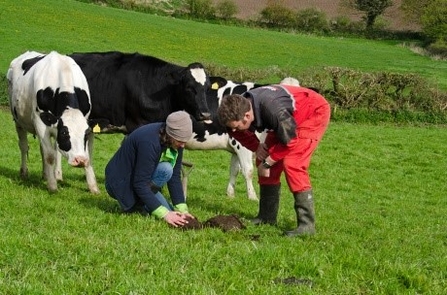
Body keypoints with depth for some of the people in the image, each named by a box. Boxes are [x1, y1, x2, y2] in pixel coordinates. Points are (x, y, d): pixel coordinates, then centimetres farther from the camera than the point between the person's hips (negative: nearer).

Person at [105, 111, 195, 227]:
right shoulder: (149, 141, -33)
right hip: (120, 182, -8)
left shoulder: (175, 142, -9)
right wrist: (164, 214, -33)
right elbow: (140, 184, -31)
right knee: (165, 170, -28)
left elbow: (175, 177, -6)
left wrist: (182, 210, -14)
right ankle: (132, 204, -14)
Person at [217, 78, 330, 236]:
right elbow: (243, 134, 5)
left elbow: (289, 140, -27)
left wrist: (267, 163, -18)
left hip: (315, 112, -8)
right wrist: (257, 147, -11)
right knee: (263, 160, 3)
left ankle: (307, 224, -18)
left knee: (292, 163, -22)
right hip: (289, 116, 8)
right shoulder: (239, 108, -17)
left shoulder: (272, 109, -42)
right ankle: (267, 216, 16)